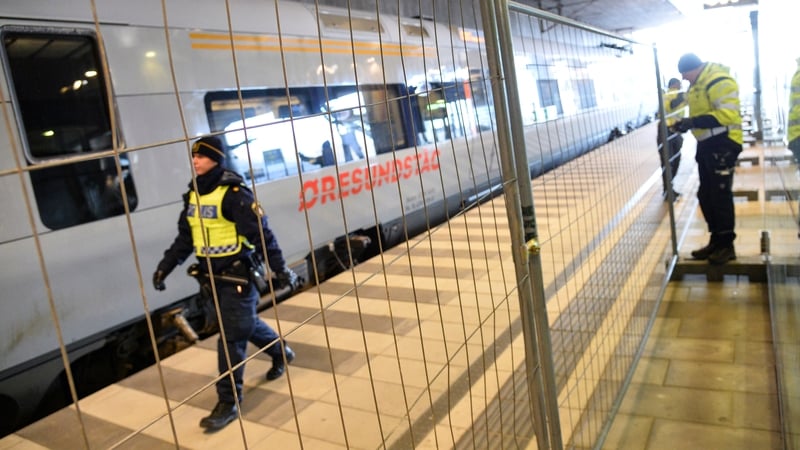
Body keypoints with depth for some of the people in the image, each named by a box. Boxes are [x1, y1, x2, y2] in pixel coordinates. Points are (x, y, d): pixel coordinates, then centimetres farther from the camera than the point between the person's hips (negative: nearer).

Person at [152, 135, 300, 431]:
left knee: (231, 338, -4)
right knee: (247, 323, 22)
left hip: (237, 275, -8)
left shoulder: (234, 194, -17)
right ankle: (281, 353, 46)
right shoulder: (193, 195, 9)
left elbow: (261, 233, -18)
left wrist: (280, 269, -18)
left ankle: (228, 403, 6)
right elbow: (184, 239, 15)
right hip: (213, 276, 8)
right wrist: (164, 267, 11)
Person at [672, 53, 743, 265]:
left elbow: (728, 114, -26)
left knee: (720, 195, -5)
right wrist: (686, 123, 1)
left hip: (722, 144, -10)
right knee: (706, 195, 12)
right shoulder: (696, 85, 13)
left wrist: (694, 121, -29)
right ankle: (716, 241, 22)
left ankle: (727, 245, 5)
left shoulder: (720, 82, -17)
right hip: (706, 144, 10)